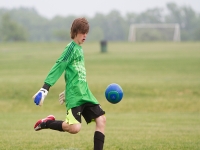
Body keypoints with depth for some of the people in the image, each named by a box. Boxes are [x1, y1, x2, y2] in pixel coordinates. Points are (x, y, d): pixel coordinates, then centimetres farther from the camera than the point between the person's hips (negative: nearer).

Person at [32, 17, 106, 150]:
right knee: (75, 128, -20)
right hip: (74, 96, -9)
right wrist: (45, 88, -21)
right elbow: (58, 67, -15)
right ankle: (46, 123, 2)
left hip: (85, 93, 9)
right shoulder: (71, 47, -9)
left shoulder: (79, 49, 17)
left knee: (101, 119, -1)